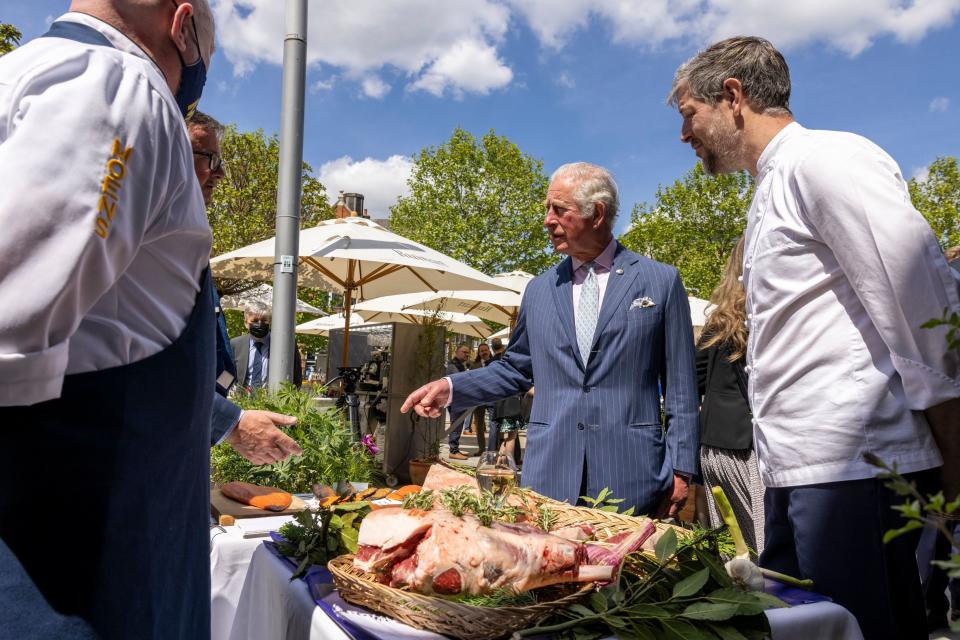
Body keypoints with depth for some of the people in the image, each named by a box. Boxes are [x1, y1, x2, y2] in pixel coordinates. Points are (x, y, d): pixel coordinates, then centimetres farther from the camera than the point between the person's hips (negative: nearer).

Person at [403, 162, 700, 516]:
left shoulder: (661, 281, 1)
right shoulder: (538, 290, 11)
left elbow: (680, 387, 1)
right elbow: (515, 369, 17)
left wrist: (680, 470, -2)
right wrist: (451, 387, 3)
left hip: (631, 477, -2)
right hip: (549, 474, 3)